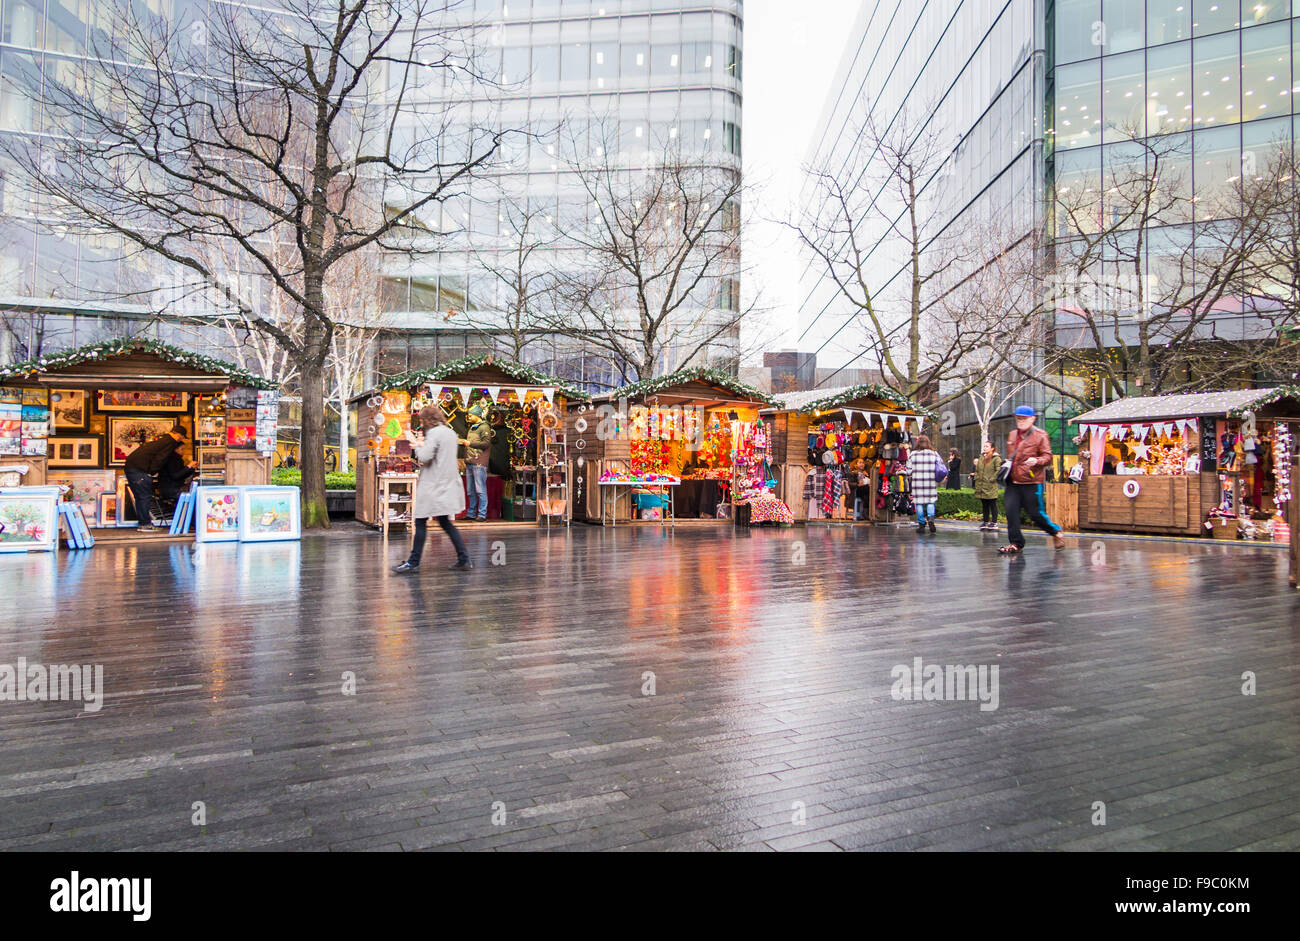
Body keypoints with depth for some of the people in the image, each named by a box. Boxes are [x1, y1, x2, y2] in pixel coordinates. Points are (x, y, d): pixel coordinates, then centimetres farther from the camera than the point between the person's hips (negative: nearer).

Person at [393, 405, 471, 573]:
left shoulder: (434, 433, -13)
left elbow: (424, 458, -19)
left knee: (420, 522, -1)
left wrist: (415, 443, -3)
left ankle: (413, 562, 4)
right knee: (446, 523, 13)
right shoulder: (450, 432, 15)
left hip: (433, 486, -9)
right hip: (448, 485, 9)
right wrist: (422, 444, 15)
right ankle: (464, 559, 9)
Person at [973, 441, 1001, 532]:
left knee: (992, 505, 0)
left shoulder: (996, 458, -6)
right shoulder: (981, 457, 14)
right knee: (985, 505, 13)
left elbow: (998, 471, -13)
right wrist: (976, 478, 11)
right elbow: (977, 470, 21)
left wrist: (991, 479, -16)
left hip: (991, 487, -6)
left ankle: (994, 523, 5)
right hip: (981, 487, 6)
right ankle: (986, 523, 19)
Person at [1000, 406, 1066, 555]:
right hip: (1013, 481, 6)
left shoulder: (1040, 435, -3)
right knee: (1011, 511, -5)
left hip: (1031, 482, -5)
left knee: (1035, 513, -2)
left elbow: (1048, 456, -9)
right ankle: (1016, 544, 3)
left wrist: (1036, 461, -27)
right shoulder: (1013, 435, 16)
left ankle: (1055, 532, 25)